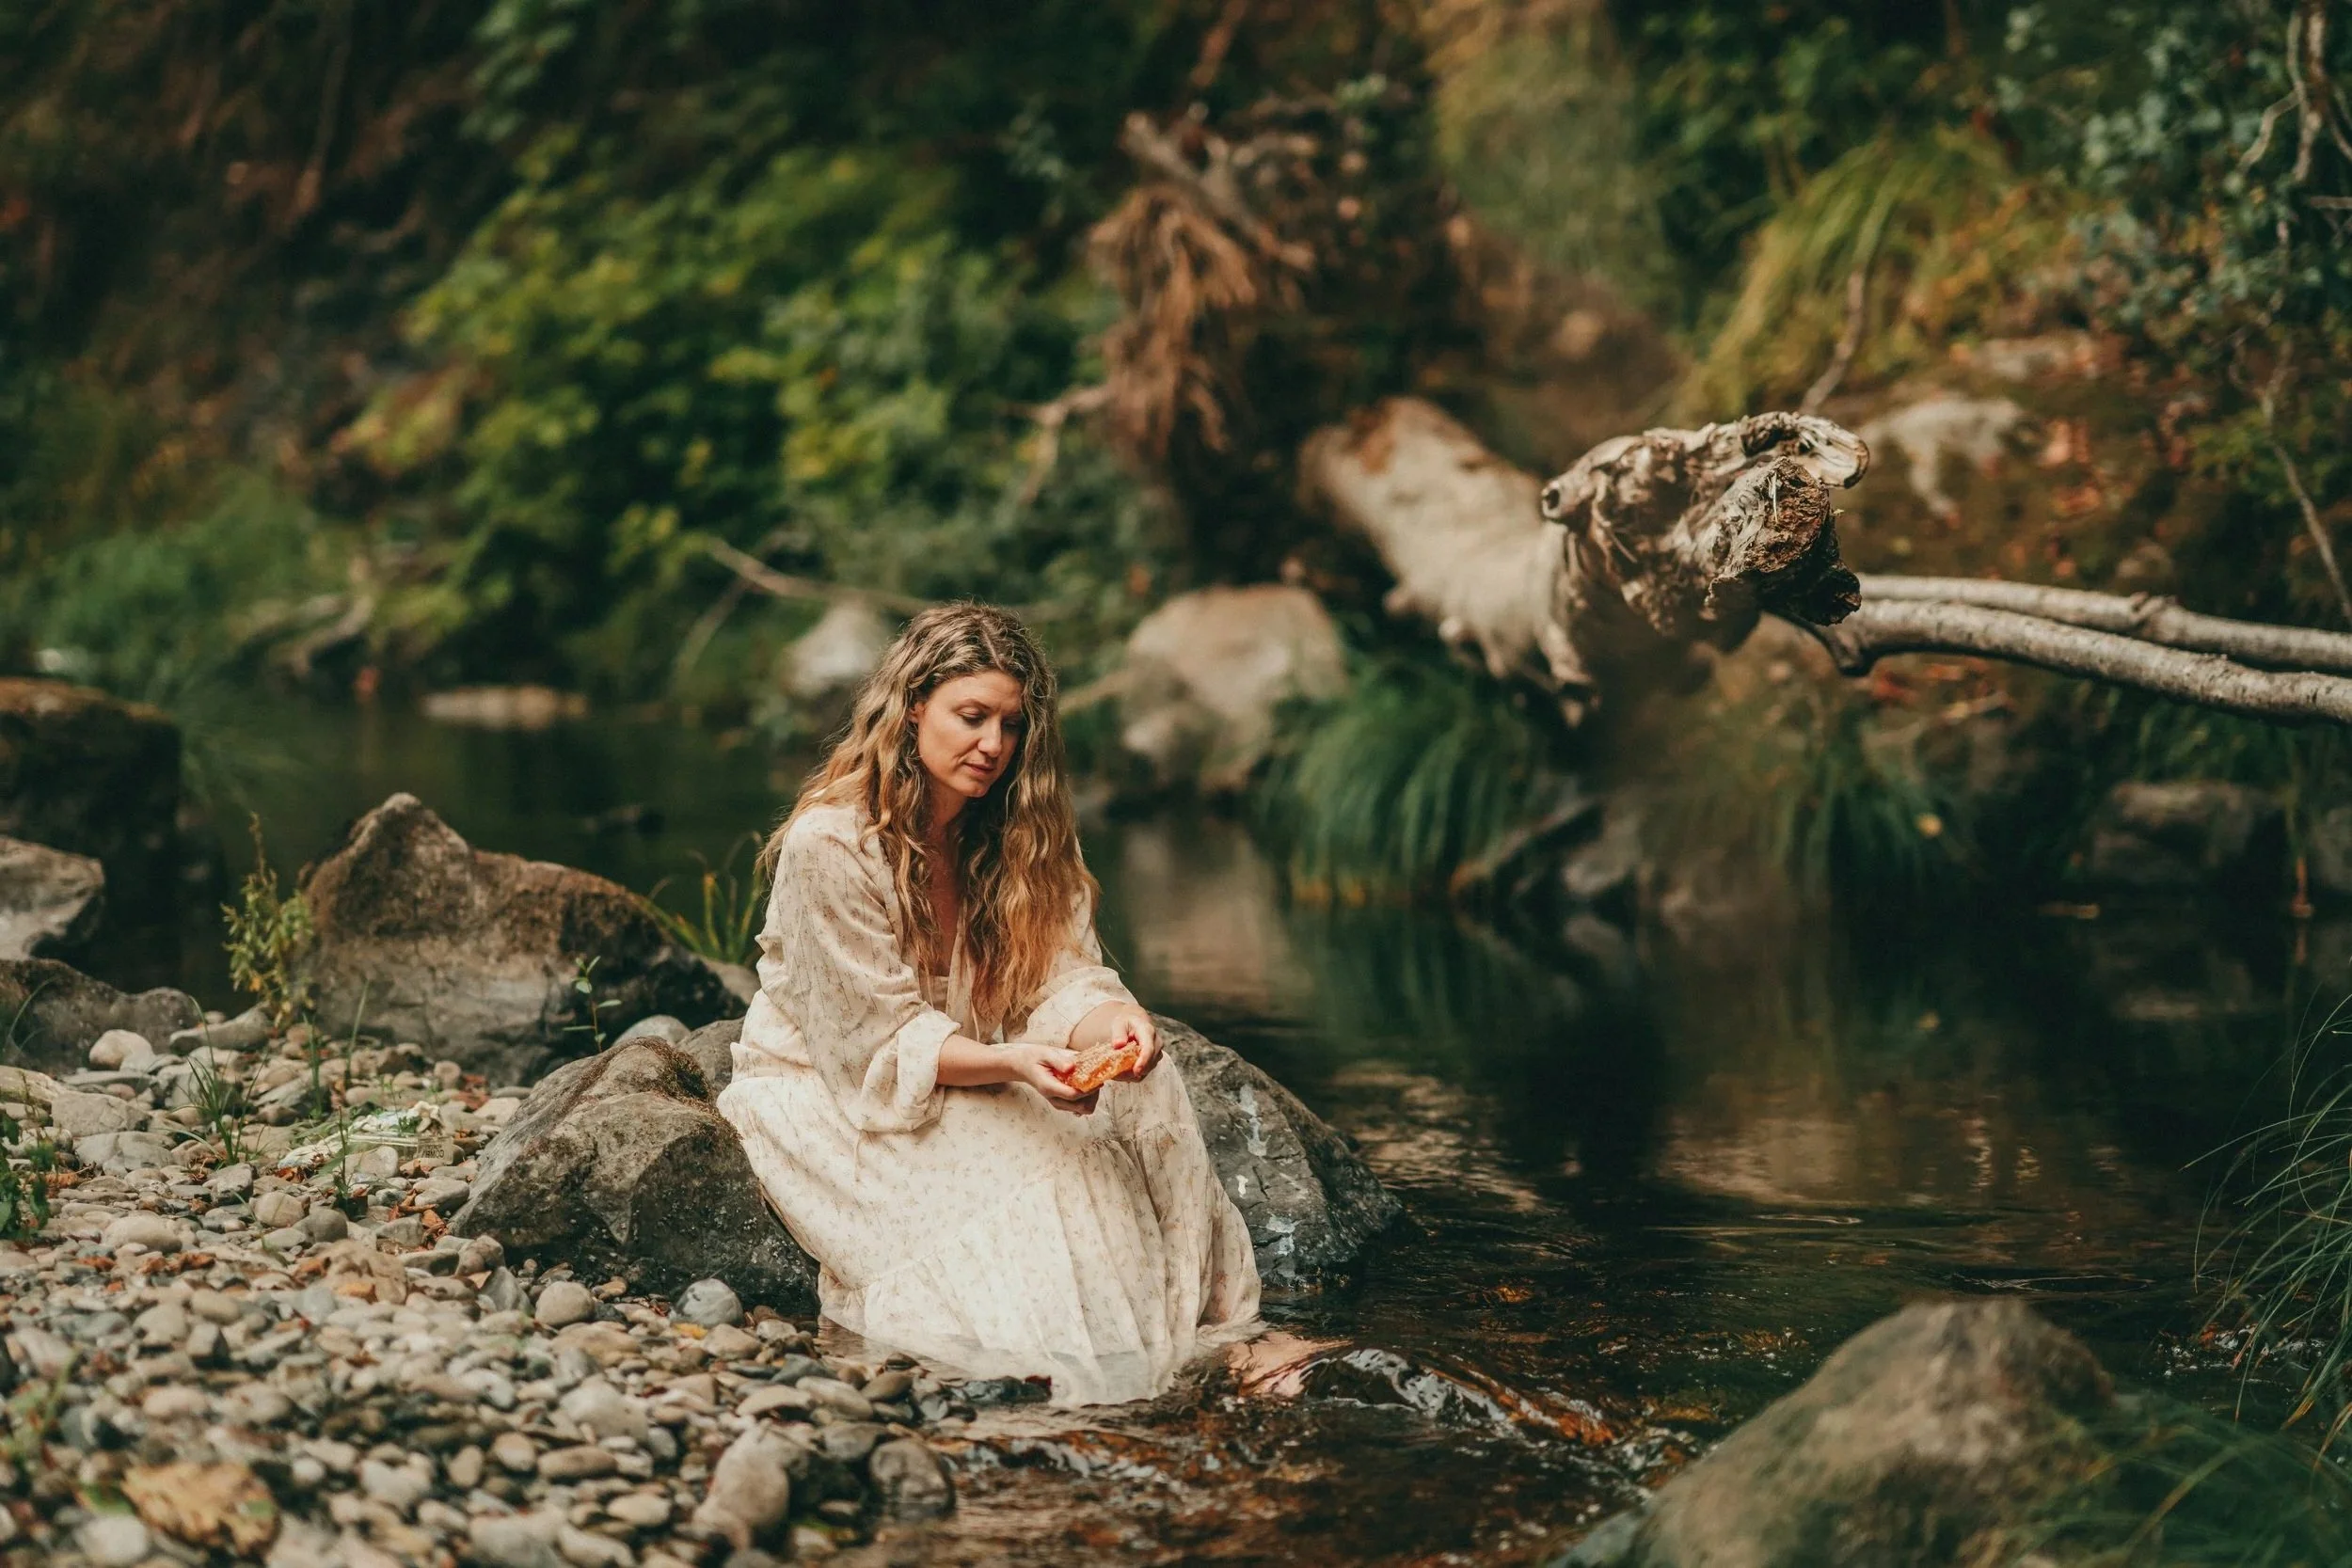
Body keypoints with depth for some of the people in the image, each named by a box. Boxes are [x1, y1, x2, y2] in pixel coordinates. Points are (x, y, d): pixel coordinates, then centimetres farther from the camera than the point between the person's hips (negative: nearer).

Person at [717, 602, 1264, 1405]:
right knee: (1026, 1176, -31)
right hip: (828, 1096, -6)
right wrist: (1011, 1062, -36)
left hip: (971, 1080, 6)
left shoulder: (1018, 837, 1)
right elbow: (882, 1044, -20)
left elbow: (1062, 979, -9)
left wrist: (1110, 1023, -34)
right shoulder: (828, 846, -20)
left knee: (1141, 1086, -21)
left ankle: (1181, 1313, -14)